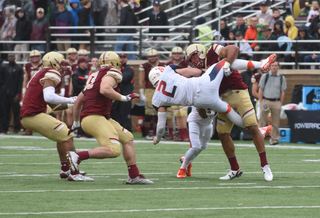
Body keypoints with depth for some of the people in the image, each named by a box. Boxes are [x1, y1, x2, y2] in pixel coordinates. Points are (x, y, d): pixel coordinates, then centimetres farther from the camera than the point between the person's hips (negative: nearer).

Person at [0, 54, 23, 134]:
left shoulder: (19, 68, 4)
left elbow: (20, 82, -1)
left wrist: (18, 94, -9)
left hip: (14, 94, -3)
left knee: (16, 112, -3)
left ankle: (16, 128, 4)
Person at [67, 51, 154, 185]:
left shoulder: (94, 76, 25)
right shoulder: (112, 74, -1)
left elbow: (78, 101, 30)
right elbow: (105, 89, -24)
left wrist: (76, 123, 38)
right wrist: (124, 98, -14)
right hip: (95, 117, -10)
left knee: (127, 138, 16)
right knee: (113, 150, -22)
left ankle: (134, 176, 14)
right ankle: (78, 156, -22)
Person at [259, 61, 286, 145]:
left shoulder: (282, 78, 8)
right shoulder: (265, 76, 6)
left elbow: (283, 92, 9)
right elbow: (260, 89, 6)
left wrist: (280, 104, 2)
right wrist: (261, 102, -3)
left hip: (276, 102, 1)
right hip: (265, 100, -1)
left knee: (276, 123, 2)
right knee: (262, 121, -4)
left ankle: (274, 139, 7)